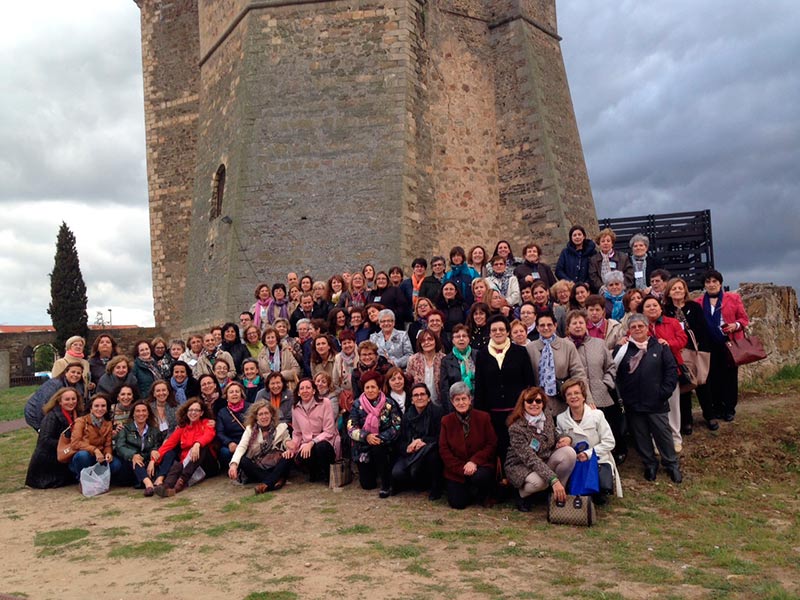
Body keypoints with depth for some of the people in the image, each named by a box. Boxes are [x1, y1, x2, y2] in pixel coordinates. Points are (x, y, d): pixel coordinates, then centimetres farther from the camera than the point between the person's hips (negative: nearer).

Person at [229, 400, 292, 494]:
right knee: (242, 461, -27)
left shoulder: (281, 428, 3)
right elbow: (241, 447, -11)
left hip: (276, 467, -1)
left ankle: (266, 483, -37)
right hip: (257, 467, 1)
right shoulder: (250, 429, 3)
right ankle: (277, 480, -33)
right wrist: (234, 464, -30)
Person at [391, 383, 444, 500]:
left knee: (431, 449, -38)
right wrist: (407, 448, -14)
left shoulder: (437, 411, -3)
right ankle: (423, 483, 8)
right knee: (397, 473, -23)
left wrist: (422, 441, -20)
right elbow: (400, 441, 9)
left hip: (429, 453, -3)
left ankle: (436, 487, -14)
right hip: (410, 454, 4)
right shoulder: (407, 416, 11)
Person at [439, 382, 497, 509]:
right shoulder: (446, 421, 2)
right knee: (457, 503, -13)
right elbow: (444, 450, -1)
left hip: (480, 465, -1)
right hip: (455, 470, 2)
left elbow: (492, 444, -4)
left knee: (480, 478, -35)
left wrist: (474, 462, -18)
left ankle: (483, 494, 2)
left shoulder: (483, 417, -1)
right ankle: (470, 491, 23)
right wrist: (462, 469, -13)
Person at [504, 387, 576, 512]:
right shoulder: (516, 428, -26)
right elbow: (530, 459, -32)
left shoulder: (547, 416, -6)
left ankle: (559, 493, -4)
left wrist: (566, 438, -10)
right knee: (540, 481, -37)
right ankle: (522, 493, -1)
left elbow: (554, 435, 15)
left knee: (569, 452, -20)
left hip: (545, 462, 6)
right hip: (520, 466, -6)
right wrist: (553, 480, -41)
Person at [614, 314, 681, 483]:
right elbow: (614, 373, 0)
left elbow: (672, 369, 1)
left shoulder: (660, 347, 2)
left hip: (656, 403, -1)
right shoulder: (622, 349, 2)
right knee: (641, 436, 10)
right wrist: (622, 395, -8)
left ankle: (671, 465, 22)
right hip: (633, 404, 1)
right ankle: (650, 465, 25)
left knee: (663, 434, 6)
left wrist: (664, 392, -6)